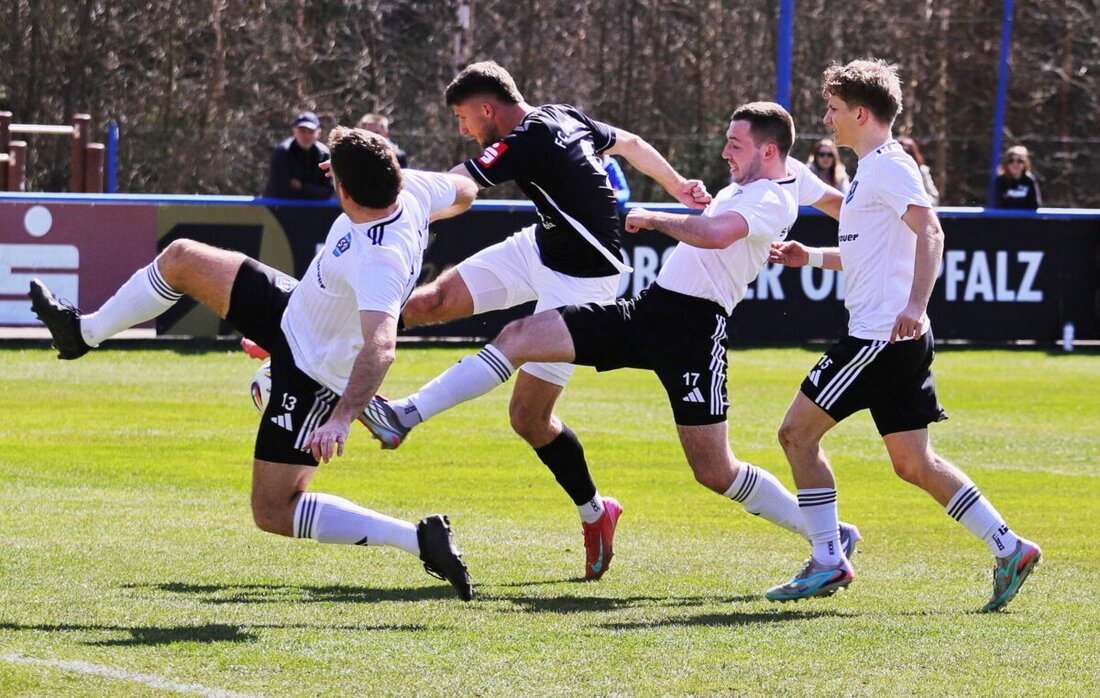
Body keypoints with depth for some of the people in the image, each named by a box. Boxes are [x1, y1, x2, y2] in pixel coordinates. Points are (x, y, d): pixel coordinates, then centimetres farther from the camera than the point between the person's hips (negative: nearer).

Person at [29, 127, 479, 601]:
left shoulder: (377, 261, -41)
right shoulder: (410, 190, -17)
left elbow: (380, 347, -53)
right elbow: (464, 192, 5)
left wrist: (341, 420, -61)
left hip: (313, 377, -9)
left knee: (273, 512, -4)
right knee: (181, 258, 12)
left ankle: (420, 540, -7)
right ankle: (83, 333, 38)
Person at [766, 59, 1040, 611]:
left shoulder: (889, 166, -10)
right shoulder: (872, 169, 21)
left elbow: (929, 233, -23)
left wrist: (915, 303, -34)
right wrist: (811, 258, 26)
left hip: (883, 334, -10)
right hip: (899, 340, 10)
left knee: (798, 433, -3)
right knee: (913, 463, 9)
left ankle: (827, 562, -1)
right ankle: (1008, 548, 5)